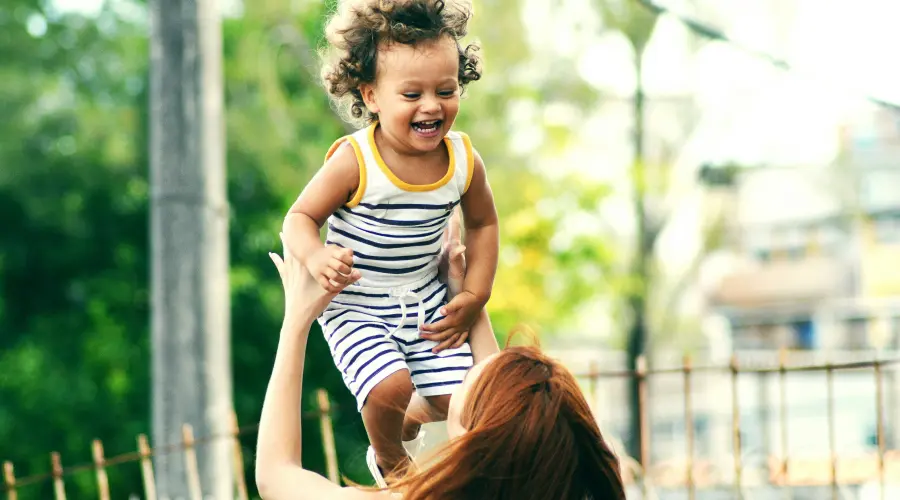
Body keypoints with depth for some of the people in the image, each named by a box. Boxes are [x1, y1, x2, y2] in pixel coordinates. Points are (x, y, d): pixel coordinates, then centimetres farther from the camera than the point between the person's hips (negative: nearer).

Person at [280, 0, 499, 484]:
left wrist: (474, 297, 3)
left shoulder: (464, 160, -9)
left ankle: (406, 426, 38)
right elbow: (300, 216, -14)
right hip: (356, 307, -5)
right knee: (390, 388, -25)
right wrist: (315, 256, -37)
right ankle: (389, 459, 12)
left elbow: (482, 223, 9)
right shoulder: (354, 162, -23)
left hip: (426, 299, 5)